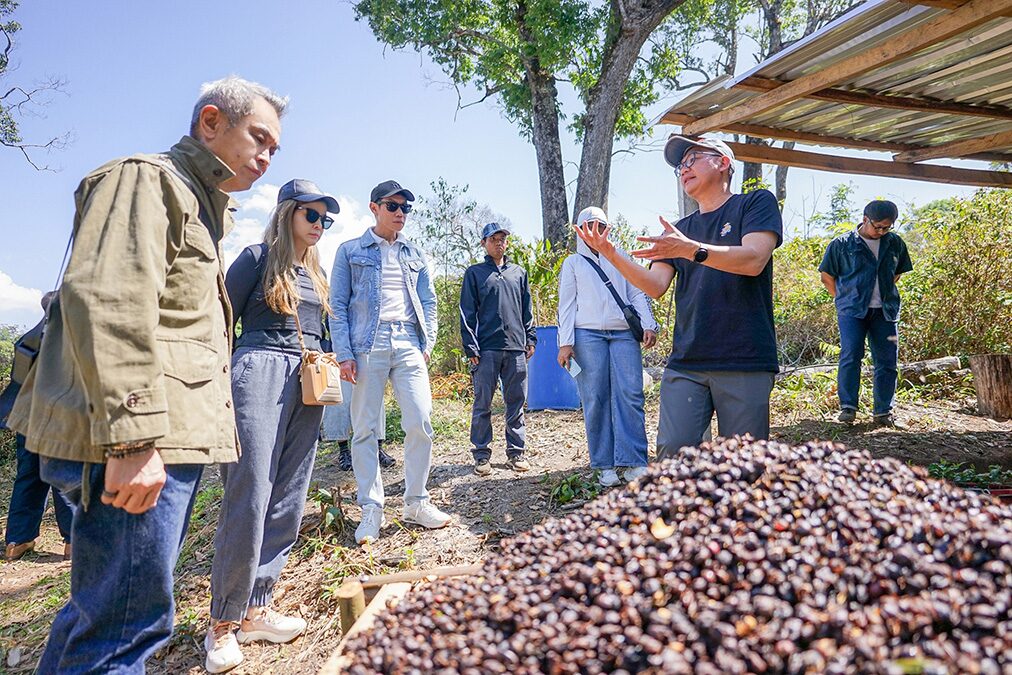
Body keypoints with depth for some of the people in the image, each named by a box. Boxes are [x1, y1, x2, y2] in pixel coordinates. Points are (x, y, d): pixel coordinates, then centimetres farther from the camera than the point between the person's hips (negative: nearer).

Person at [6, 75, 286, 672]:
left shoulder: (202, 205, 24)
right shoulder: (147, 179, -6)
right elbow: (107, 305, -22)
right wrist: (131, 438, -27)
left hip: (170, 439, 10)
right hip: (136, 446, -10)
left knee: (103, 609, 19)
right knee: (129, 622, -4)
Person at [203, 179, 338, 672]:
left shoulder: (316, 272, 21)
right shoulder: (258, 258, 2)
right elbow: (222, 323, -2)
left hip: (306, 386, 7)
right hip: (259, 373, -6)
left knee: (288, 502, 4)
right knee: (249, 500, -9)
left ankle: (255, 609, 15)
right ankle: (223, 622, 5)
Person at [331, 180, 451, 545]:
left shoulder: (414, 253, 18)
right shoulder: (350, 251, 8)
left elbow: (428, 300, 17)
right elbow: (338, 304, 3)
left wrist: (427, 344, 6)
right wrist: (344, 354, -6)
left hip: (408, 343, 3)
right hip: (368, 344, -2)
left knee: (420, 423, -5)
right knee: (365, 429, 0)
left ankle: (416, 502, 10)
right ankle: (371, 509, 10)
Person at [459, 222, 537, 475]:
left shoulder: (519, 272, 17)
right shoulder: (475, 273, 7)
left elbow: (527, 310, 19)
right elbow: (467, 312, 1)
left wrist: (530, 338, 10)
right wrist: (471, 347, -6)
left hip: (516, 347, 3)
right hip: (486, 349, -3)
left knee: (516, 402, 6)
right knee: (482, 404, 0)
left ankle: (516, 452, 15)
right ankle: (481, 455, 9)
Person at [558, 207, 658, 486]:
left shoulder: (620, 256, 20)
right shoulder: (573, 262, 16)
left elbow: (638, 293, 15)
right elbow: (566, 304, 8)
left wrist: (648, 324, -1)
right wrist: (565, 342, -3)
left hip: (624, 333, 1)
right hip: (588, 335, -1)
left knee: (630, 396, -9)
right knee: (595, 400, -4)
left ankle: (634, 463, -7)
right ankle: (605, 466, 2)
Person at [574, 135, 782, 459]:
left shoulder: (757, 203, 8)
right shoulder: (680, 230, 21)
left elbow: (754, 260, -11)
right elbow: (655, 286, 8)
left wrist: (691, 250, -25)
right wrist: (612, 256, -7)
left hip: (745, 362, -3)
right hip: (685, 362, 4)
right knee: (673, 450, -8)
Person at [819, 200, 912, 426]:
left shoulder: (895, 243, 11)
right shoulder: (842, 244, 0)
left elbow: (898, 272, 25)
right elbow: (827, 276, 7)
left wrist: (885, 295, 17)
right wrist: (844, 298, 6)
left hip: (885, 311, 4)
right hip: (852, 310, -4)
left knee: (887, 360, 3)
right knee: (851, 355, -14)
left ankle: (883, 412, 12)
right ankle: (847, 407, -8)